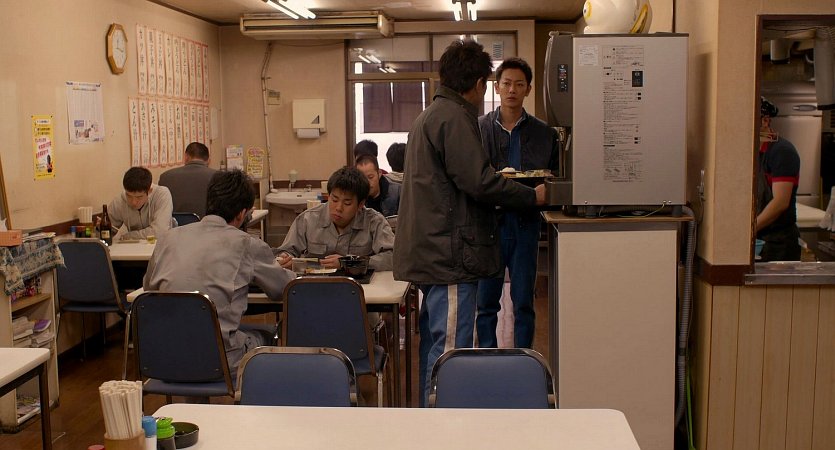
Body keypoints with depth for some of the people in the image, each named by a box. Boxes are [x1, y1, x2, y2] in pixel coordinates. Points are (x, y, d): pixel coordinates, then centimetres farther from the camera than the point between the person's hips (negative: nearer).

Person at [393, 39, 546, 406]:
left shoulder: (429, 115, 19)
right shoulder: (455, 117, -13)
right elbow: (478, 182, -20)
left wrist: (499, 180, 29)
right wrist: (533, 196, -8)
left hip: (428, 250, 11)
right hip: (450, 253, -11)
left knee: (433, 342, 17)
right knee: (450, 349, -7)